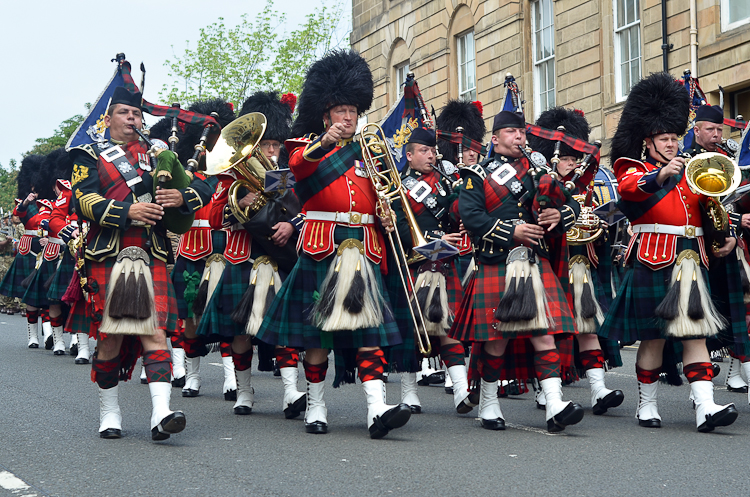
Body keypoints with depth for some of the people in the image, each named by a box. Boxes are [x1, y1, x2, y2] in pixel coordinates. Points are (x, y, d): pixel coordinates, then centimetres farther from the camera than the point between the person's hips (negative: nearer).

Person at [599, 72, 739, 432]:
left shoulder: (688, 173, 21)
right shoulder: (634, 169, 2)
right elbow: (630, 187, -21)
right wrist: (661, 175, -38)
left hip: (691, 261, 5)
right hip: (654, 263, -5)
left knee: (696, 333, -3)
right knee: (654, 337, -1)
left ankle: (706, 408, -11)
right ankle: (646, 406, 12)